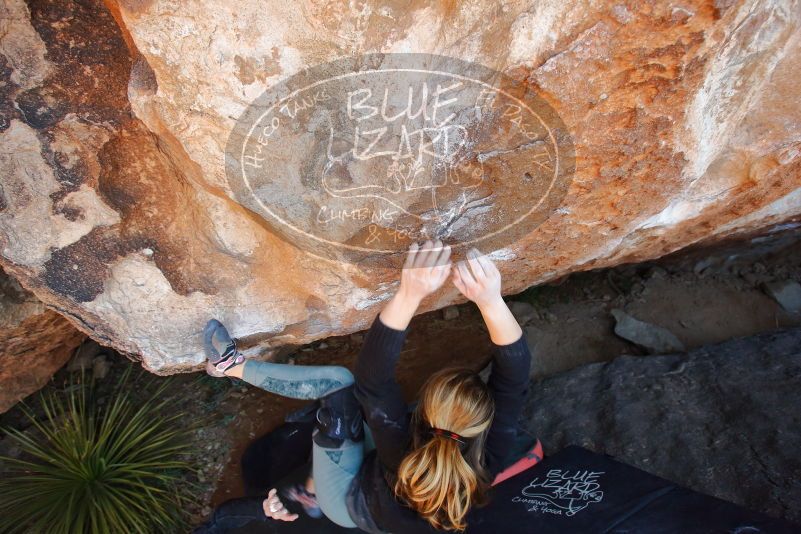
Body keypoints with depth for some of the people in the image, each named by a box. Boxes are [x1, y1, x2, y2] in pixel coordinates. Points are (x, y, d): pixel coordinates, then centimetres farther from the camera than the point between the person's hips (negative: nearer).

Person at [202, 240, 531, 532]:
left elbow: (372, 377, -48)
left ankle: (232, 366, 2)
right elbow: (514, 372, -38)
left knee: (339, 383, -18)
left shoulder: (403, 449, -42)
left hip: (353, 506, -4)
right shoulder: (488, 459, -34)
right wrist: (490, 300, -55)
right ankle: (312, 491, 28)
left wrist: (409, 294, -59)